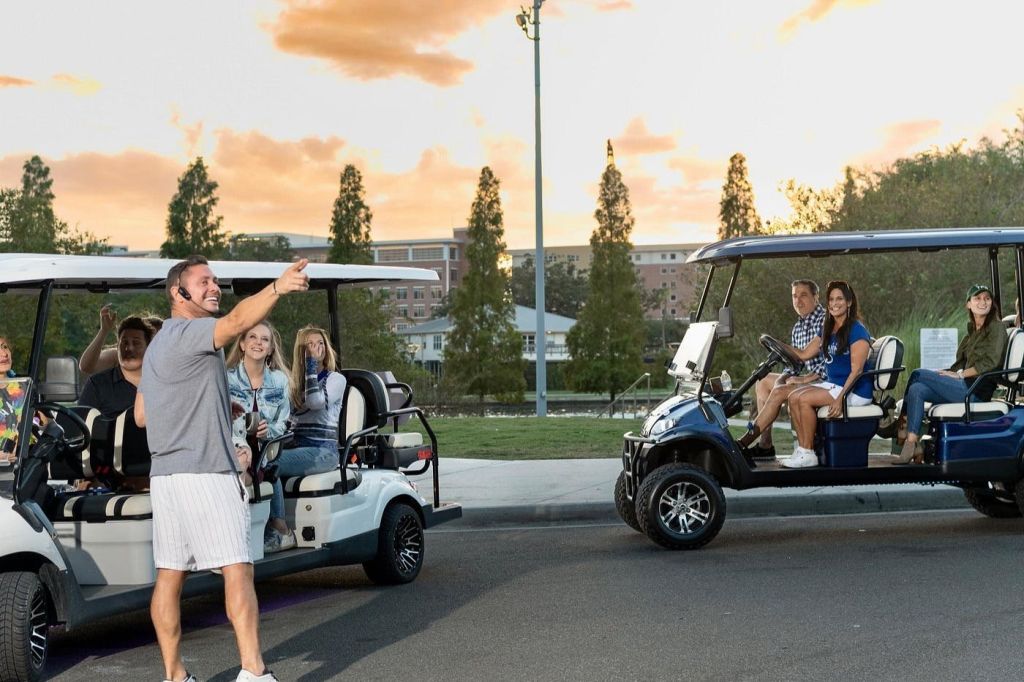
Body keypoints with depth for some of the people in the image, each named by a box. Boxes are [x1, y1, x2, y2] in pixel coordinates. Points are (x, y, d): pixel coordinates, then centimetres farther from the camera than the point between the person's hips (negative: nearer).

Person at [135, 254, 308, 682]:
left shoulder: (158, 344, 21)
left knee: (169, 575, 9)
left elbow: (140, 415, 25)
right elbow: (237, 321, -32)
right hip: (203, 474, -10)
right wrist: (277, 288, -48)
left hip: (164, 474, 10)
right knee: (237, 568, -11)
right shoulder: (189, 333, -10)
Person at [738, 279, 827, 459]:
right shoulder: (798, 326, 15)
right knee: (763, 382, 9)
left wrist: (806, 378, -22)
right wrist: (784, 377, -1)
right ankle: (765, 444, -1)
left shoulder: (826, 320, -13)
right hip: (809, 378, 10)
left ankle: (745, 442, -19)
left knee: (779, 392, -24)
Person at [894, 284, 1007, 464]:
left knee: (918, 374, -15)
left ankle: (904, 424, -6)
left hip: (976, 390, -7)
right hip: (963, 387, 7)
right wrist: (948, 372, 4)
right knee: (916, 389, -16)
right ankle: (912, 443, -23)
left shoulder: (996, 328, -1)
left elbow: (990, 362, -13)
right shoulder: (972, 330, 23)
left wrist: (959, 374, -13)